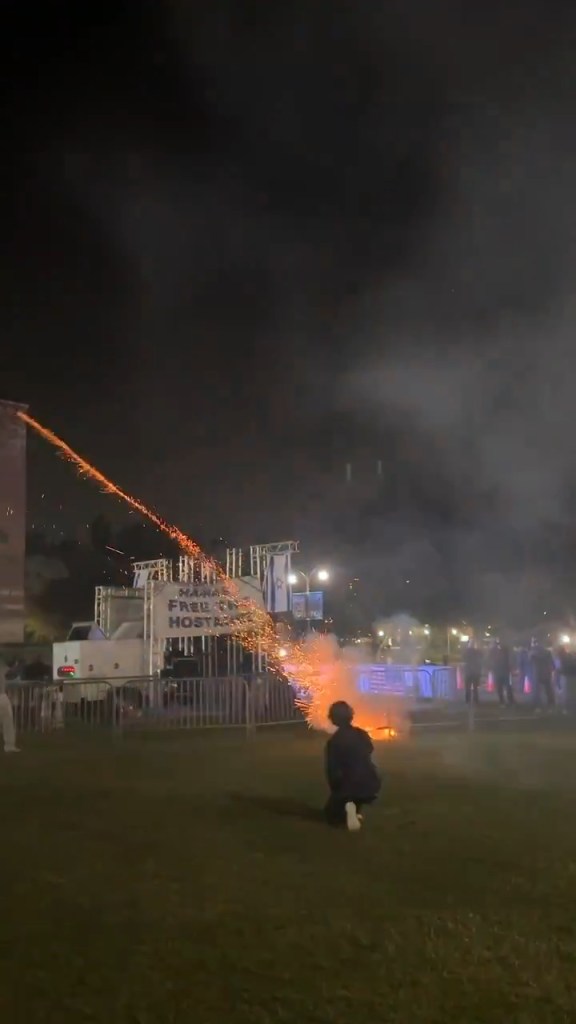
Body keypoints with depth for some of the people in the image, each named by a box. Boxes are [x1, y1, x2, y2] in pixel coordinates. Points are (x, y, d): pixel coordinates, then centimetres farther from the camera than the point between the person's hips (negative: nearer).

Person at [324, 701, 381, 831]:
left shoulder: (333, 741, -10)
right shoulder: (362, 734, 4)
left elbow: (332, 770, -9)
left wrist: (336, 790, 6)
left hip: (350, 785, -4)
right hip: (371, 784, 4)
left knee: (331, 814, 19)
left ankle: (348, 807, -13)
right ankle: (356, 810, 17)